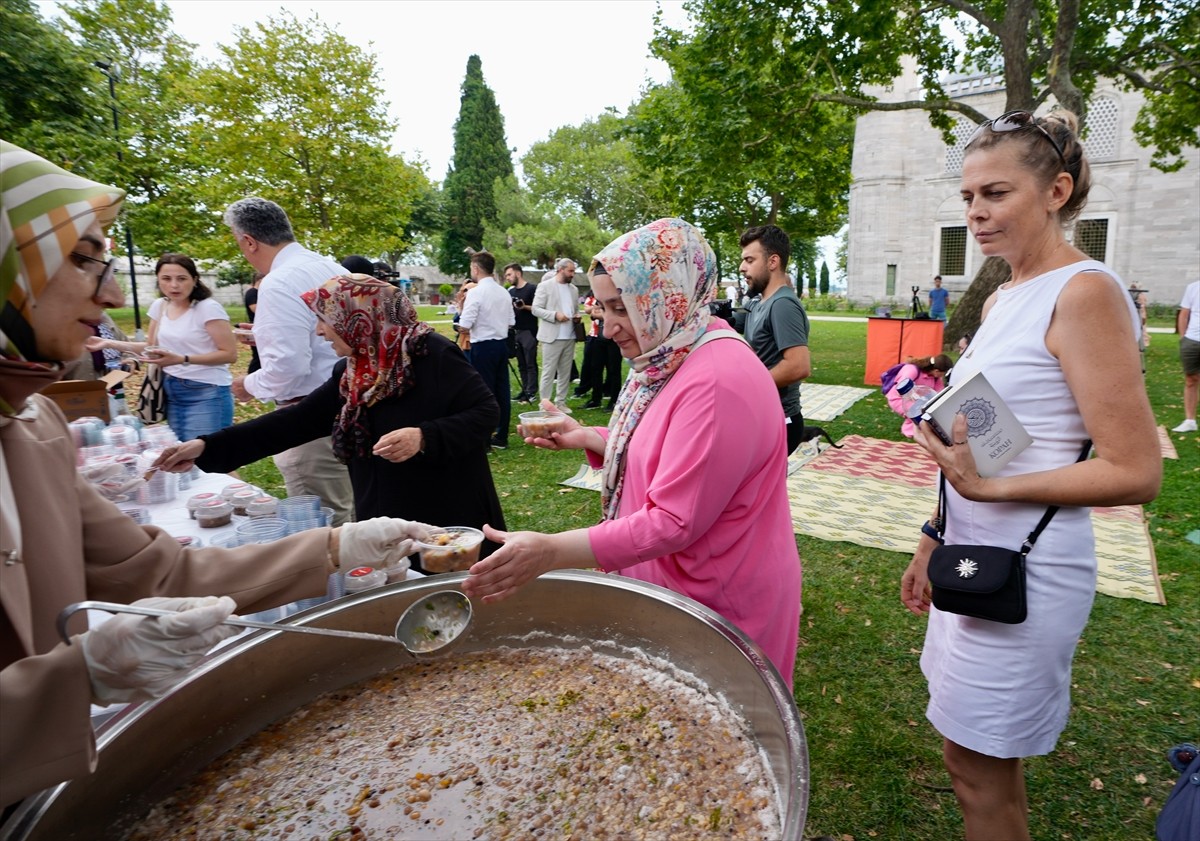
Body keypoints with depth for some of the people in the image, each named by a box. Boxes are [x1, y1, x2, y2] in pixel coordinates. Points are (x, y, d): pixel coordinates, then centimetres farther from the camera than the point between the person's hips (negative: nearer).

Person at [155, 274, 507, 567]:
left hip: (449, 524, -7)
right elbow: (296, 420, 8)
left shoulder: (432, 354, -14)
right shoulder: (350, 374, 7)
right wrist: (207, 447, 5)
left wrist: (423, 438, -28)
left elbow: (486, 412, -15)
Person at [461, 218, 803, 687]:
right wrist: (587, 438, 1)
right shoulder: (673, 359, 2)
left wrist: (552, 552, -32)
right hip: (667, 582, 9)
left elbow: (675, 522, -29)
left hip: (717, 602, -8)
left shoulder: (717, 383, -29)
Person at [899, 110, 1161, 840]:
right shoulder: (1004, 298, 10)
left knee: (978, 763, 8)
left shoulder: (1085, 293, -15)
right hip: (975, 555, 8)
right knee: (987, 758, 21)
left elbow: (1136, 473, -17)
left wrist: (991, 487, -23)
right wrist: (933, 544, 17)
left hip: (1024, 568, -8)